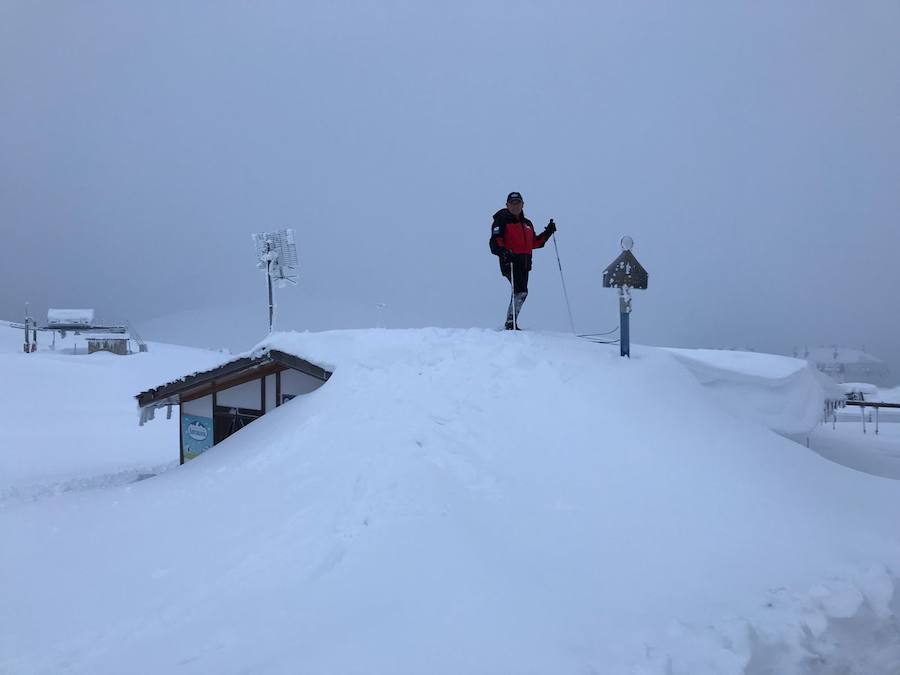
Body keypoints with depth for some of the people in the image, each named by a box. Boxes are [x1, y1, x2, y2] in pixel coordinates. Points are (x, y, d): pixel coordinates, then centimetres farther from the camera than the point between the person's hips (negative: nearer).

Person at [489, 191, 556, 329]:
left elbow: (534, 243, 25)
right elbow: (495, 243, -11)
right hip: (510, 262, -8)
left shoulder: (527, 224, 22)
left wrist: (548, 233, 16)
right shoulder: (501, 221, 0)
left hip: (524, 264, 8)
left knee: (521, 293, 9)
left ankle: (511, 323, 19)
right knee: (521, 292, -20)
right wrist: (503, 251, -30)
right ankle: (511, 323, -16)